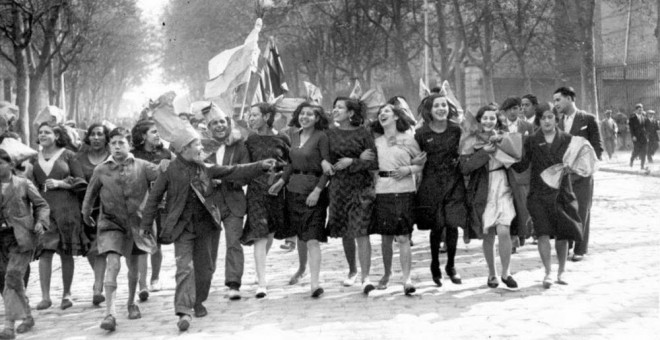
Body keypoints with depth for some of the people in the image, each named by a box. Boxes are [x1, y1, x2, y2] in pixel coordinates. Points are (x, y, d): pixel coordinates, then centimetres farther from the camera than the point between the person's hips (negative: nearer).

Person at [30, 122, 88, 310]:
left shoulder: (67, 155, 4)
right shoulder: (35, 158, 13)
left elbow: (81, 182, 3)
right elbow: (31, 184, 18)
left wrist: (60, 183, -10)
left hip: (66, 208, -2)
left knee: (66, 252, 3)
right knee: (45, 252, -9)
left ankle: (66, 294, 13)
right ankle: (45, 296, -10)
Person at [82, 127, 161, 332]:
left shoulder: (142, 167, -3)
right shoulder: (101, 171, -1)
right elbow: (91, 194, 14)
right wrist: (86, 214, 22)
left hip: (136, 221, 1)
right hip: (111, 222, -1)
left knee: (133, 267, 14)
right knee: (112, 264, -17)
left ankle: (131, 303, 38)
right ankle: (110, 313, -19)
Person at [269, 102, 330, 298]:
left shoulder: (321, 137, -9)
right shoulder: (294, 134, 9)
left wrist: (318, 190, -18)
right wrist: (282, 181, 6)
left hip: (314, 189, -6)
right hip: (294, 188, 6)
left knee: (312, 238, -12)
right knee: (300, 234, 17)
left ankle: (314, 283, -15)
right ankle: (301, 269, 39)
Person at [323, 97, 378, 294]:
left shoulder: (363, 134, -2)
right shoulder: (330, 134, 7)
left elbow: (375, 162, -5)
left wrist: (352, 162, -15)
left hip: (361, 188, -3)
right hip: (338, 188, 4)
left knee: (361, 232, -12)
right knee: (345, 233, 12)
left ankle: (365, 277, -13)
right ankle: (352, 270, 32)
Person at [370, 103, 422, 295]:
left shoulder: (408, 139, 5)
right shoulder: (376, 141, 12)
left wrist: (408, 169, -9)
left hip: (404, 191, -3)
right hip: (382, 191, 3)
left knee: (403, 237, -8)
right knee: (385, 237, 7)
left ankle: (407, 279, -7)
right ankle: (387, 273, 25)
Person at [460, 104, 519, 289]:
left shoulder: (505, 138, 9)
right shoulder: (470, 141, 3)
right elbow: (464, 168, -9)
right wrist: (484, 153, -15)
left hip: (503, 189, 0)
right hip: (482, 191, 0)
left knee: (503, 231, -13)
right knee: (488, 236, 6)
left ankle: (506, 272, 3)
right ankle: (492, 273, 23)